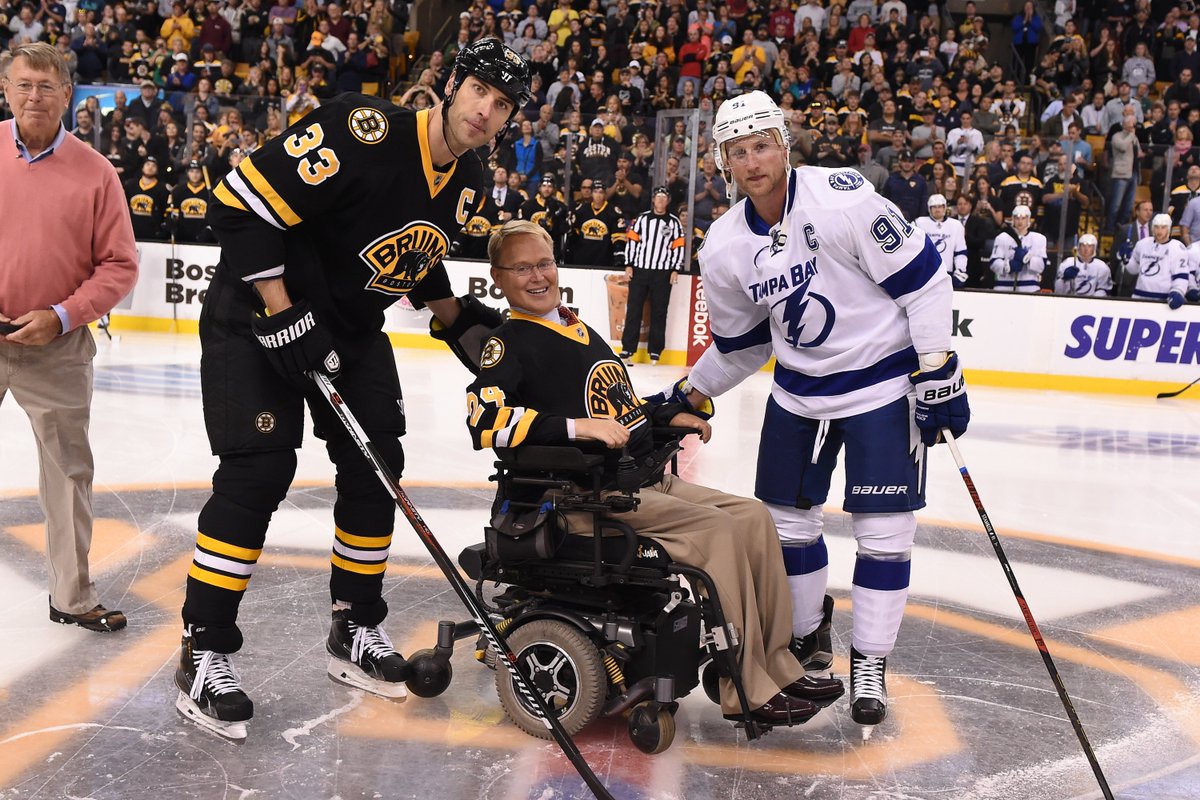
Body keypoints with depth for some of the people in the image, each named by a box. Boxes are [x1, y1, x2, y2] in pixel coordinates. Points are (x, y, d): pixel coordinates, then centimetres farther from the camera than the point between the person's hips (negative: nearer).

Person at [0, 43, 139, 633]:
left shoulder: (95, 172, -3)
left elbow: (120, 265, -2)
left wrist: (61, 317, -13)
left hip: (56, 351, 0)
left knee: (68, 470, 8)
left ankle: (72, 595, 22)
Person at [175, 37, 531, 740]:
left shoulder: (467, 181, -1)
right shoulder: (363, 131, -26)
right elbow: (241, 206, -26)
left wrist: (458, 320, 4)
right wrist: (283, 317, -26)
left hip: (352, 329, 8)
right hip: (259, 310, -7)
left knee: (376, 466, 4)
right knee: (259, 471, -13)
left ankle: (355, 631, 20)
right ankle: (203, 652, 1)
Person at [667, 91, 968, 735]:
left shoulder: (841, 199, -21)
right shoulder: (724, 248, -4)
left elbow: (922, 280, -17)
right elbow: (740, 344, 11)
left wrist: (938, 373, -18)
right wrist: (687, 396, 11)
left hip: (883, 381, -5)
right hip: (798, 391, 5)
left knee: (883, 531, -4)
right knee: (784, 519, 10)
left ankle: (869, 667, 13)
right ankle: (807, 636, 34)